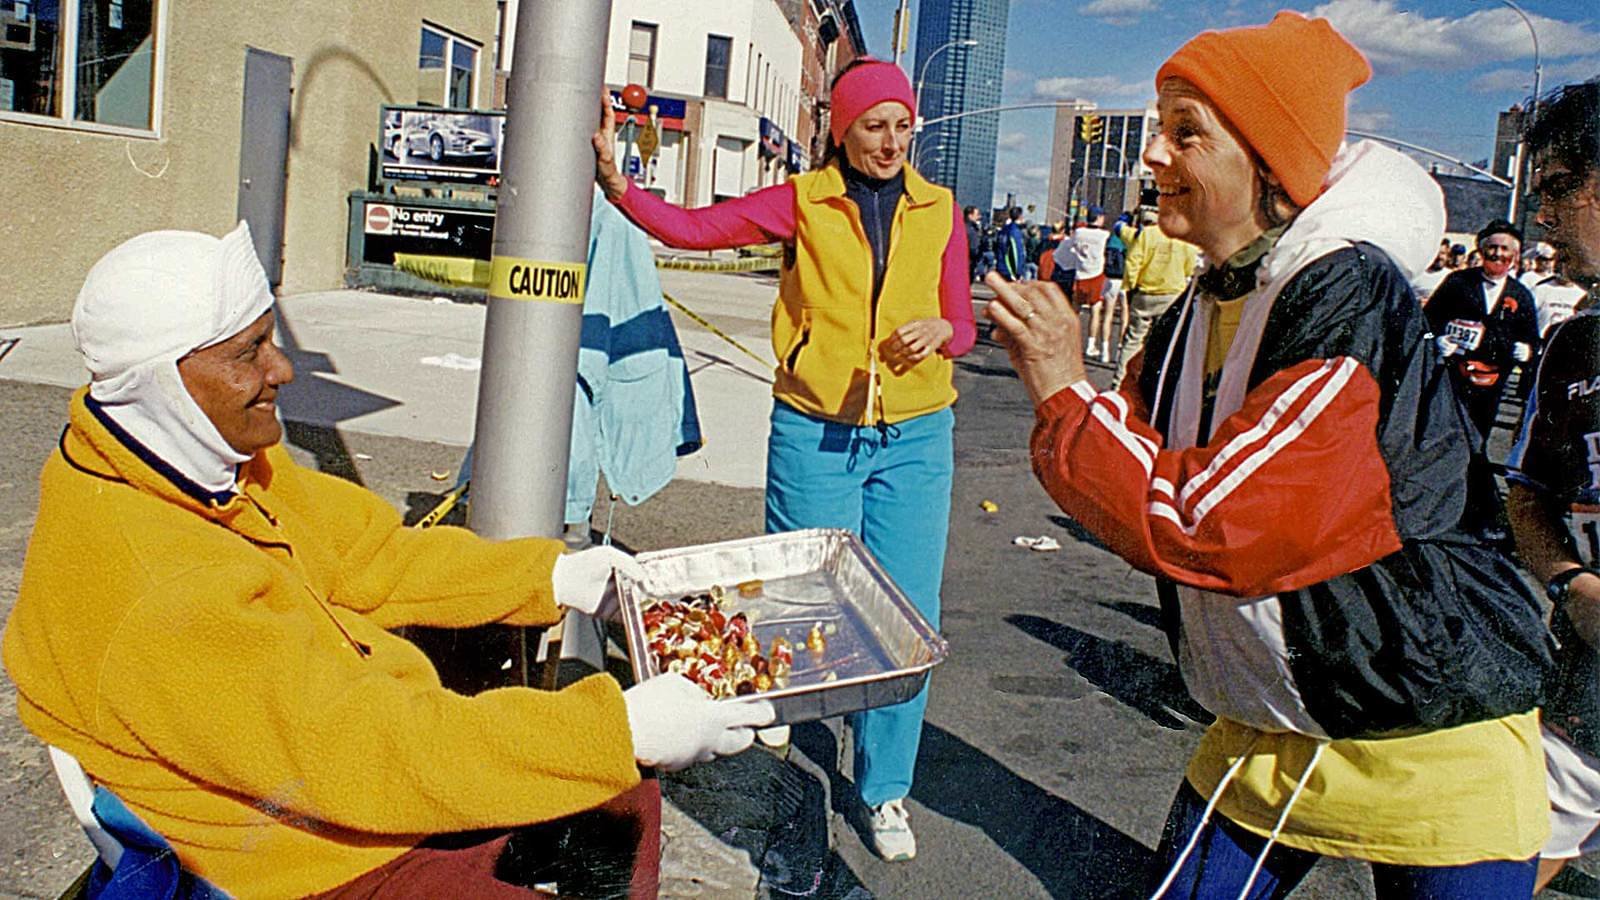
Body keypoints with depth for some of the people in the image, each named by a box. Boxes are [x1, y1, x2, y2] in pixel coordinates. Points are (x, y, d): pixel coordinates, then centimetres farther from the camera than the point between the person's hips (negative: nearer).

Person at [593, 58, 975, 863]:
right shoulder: (804, 201, -1)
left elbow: (962, 326, 9)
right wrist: (616, 183, -20)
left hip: (913, 439, 2)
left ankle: (883, 790, 21)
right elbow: (694, 228, -8)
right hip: (814, 433, -1)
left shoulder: (939, 211, 6)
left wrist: (941, 330, -13)